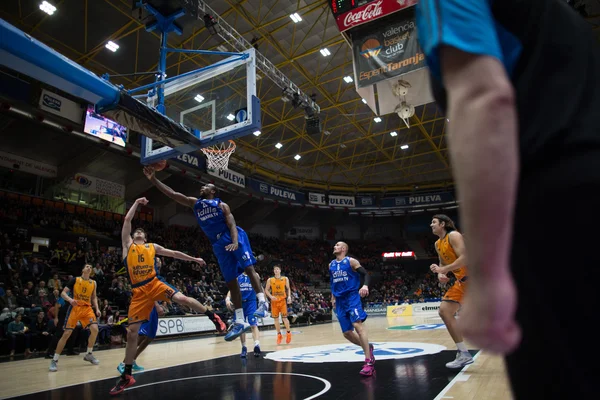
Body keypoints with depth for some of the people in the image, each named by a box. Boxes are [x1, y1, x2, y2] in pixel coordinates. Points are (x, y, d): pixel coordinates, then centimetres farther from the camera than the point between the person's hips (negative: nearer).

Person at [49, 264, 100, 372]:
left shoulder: (93, 283, 9)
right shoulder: (75, 280, -3)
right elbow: (63, 293, -4)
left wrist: (97, 309, 6)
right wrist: (70, 299, -24)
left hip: (87, 308, 3)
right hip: (75, 307, -3)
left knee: (94, 329, -12)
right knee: (66, 333, -6)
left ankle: (89, 355, 7)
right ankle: (54, 360, 8)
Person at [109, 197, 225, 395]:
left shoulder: (153, 247, 18)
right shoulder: (127, 244, 16)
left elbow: (174, 253, 22)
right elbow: (127, 219, 8)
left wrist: (194, 259, 21)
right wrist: (137, 203, 13)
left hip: (155, 284, 0)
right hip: (138, 291, 0)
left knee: (182, 298, -25)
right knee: (132, 331, -1)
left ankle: (213, 317, -6)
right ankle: (126, 375, 12)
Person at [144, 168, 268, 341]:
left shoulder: (221, 205, 4)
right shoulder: (195, 203, 17)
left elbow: (232, 225, -7)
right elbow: (171, 193, 10)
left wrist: (235, 242, -25)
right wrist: (153, 179, 2)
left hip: (234, 238, -4)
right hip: (219, 244, 4)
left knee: (249, 268, -18)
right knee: (231, 281, 1)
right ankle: (240, 322, 2)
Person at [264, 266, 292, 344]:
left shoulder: (285, 279, 3)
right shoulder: (270, 280, 2)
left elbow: (288, 289, 8)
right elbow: (266, 290, 5)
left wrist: (289, 297, -7)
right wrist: (271, 296, -11)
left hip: (283, 300, -1)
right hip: (274, 301, 2)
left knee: (284, 317, -4)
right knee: (275, 318, 4)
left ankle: (288, 333, 15)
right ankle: (279, 334, 18)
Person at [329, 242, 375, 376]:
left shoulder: (351, 261, -3)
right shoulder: (331, 265, 14)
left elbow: (366, 275, -8)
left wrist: (365, 286, -28)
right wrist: (333, 297, 21)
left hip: (352, 296, -6)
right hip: (340, 300, 6)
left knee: (358, 324, -23)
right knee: (346, 332, 5)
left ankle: (369, 361, -18)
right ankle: (368, 348, 28)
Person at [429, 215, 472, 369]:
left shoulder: (453, 235, -11)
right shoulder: (438, 244, 16)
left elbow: (464, 258, -22)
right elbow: (443, 263, 26)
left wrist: (443, 270, -21)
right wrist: (440, 273, 5)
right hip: (462, 280, 9)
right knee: (444, 311, 4)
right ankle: (464, 353, 10)